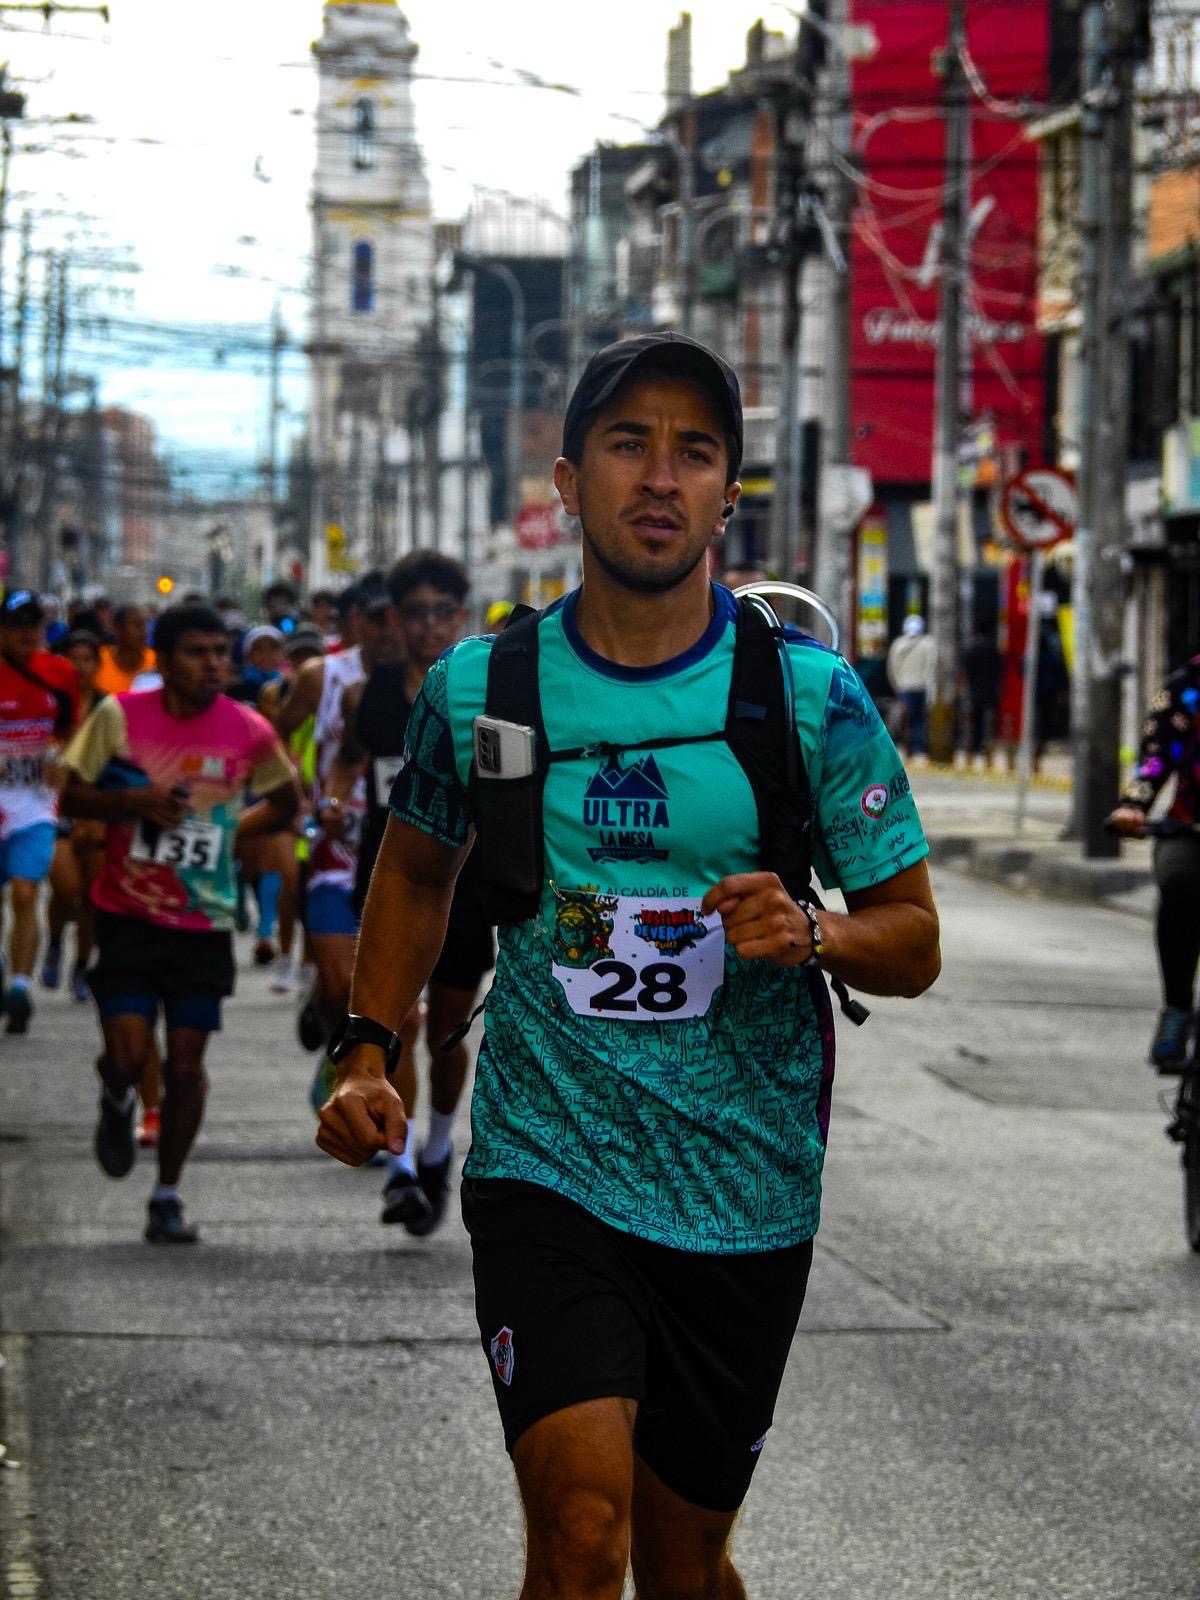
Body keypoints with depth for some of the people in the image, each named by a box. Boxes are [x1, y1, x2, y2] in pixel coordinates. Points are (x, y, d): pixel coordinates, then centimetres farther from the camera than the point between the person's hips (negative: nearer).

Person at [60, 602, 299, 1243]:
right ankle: (118, 1101, 26)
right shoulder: (120, 716, -7)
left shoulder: (249, 732, -4)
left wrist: (228, 831, 1)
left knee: (186, 1064, 1)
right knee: (129, 1056, -12)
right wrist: (136, 801, -19)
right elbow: (71, 796, -2)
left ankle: (168, 1197, 17)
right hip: (128, 916, -1)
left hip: (204, 923, 1)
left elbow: (285, 804, 12)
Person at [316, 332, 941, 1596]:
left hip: (745, 1195, 1)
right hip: (544, 1167, -1)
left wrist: (813, 933, -20)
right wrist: (367, 1051, 7)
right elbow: (418, 866, 19)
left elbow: (913, 938, 2)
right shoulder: (478, 687, 0)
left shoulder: (816, 698, -3)